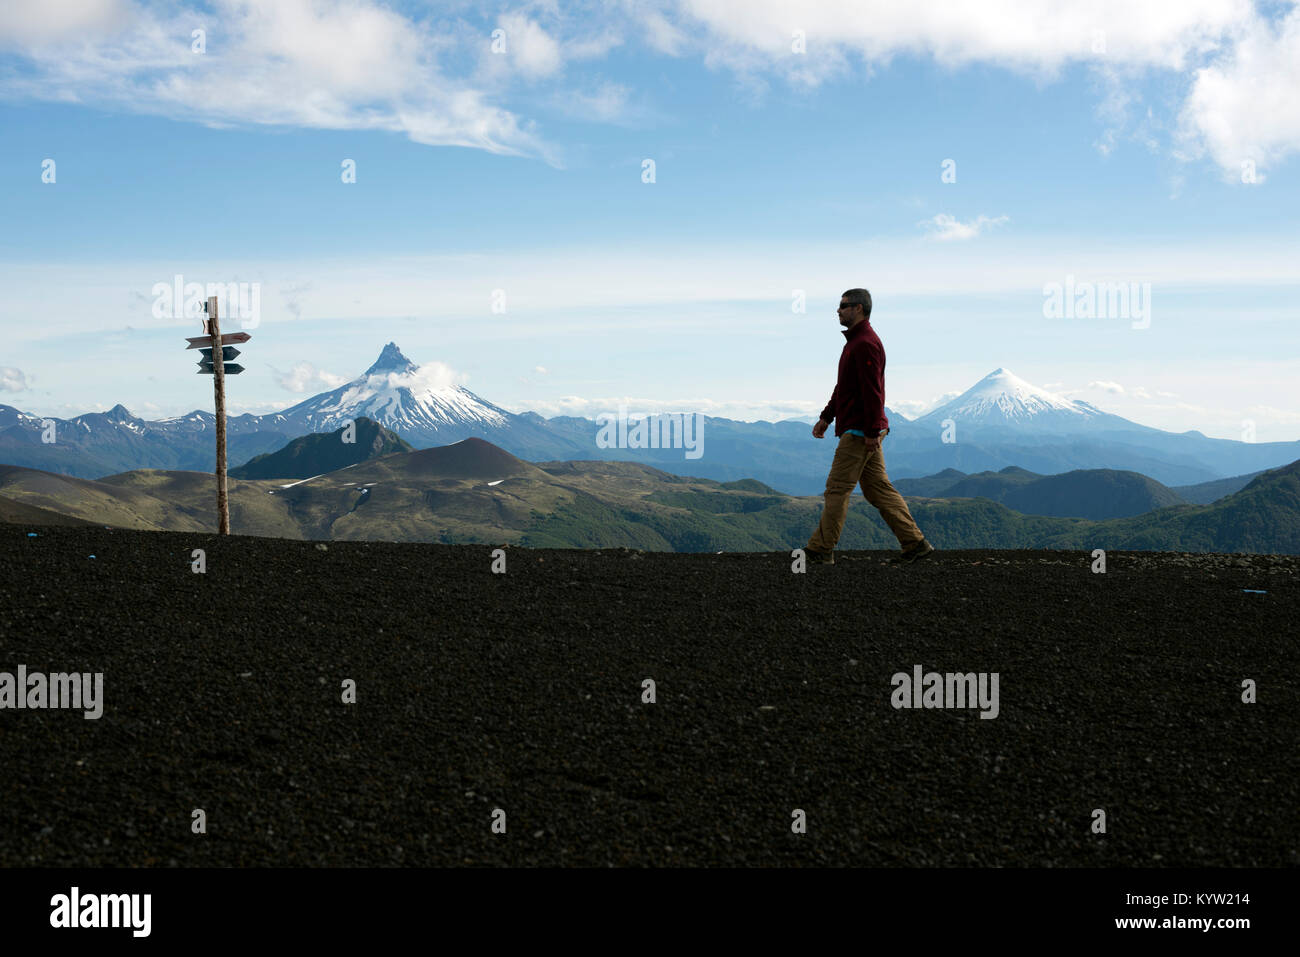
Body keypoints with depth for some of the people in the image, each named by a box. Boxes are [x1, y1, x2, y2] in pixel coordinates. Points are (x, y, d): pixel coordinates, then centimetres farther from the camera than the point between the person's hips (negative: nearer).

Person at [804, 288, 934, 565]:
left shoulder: (865, 344, -16)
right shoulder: (856, 341, 18)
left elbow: (872, 391, -21)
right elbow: (843, 387, 25)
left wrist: (872, 432, -23)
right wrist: (826, 417, 23)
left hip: (859, 432, -10)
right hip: (864, 431, 10)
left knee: (837, 488, -4)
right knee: (878, 488, 10)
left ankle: (821, 550, 1)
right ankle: (915, 542, 9)